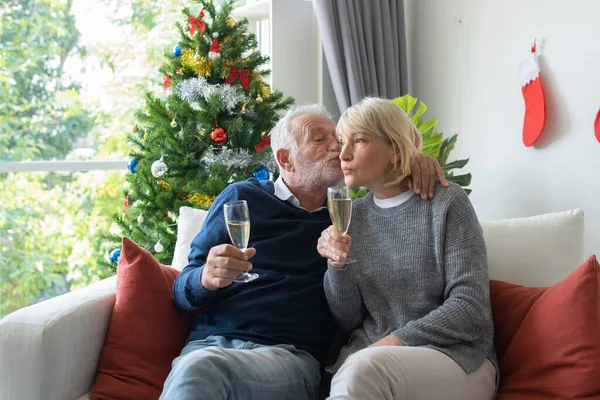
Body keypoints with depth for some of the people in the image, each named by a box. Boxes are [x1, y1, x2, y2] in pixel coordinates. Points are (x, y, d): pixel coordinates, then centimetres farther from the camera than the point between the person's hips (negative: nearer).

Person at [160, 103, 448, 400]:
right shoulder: (241, 198, 11)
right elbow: (184, 289, 12)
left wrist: (414, 162, 8)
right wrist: (207, 278, -13)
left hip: (292, 355, -1)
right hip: (210, 343, 1)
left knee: (200, 371, -34)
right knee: (193, 369, -38)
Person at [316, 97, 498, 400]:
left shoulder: (447, 202, -4)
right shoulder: (352, 215, 10)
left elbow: (471, 308, -11)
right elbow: (348, 322, 8)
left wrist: (394, 341, -20)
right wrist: (337, 266, -10)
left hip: (456, 357, -3)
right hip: (369, 355, 4)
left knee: (364, 368, -34)